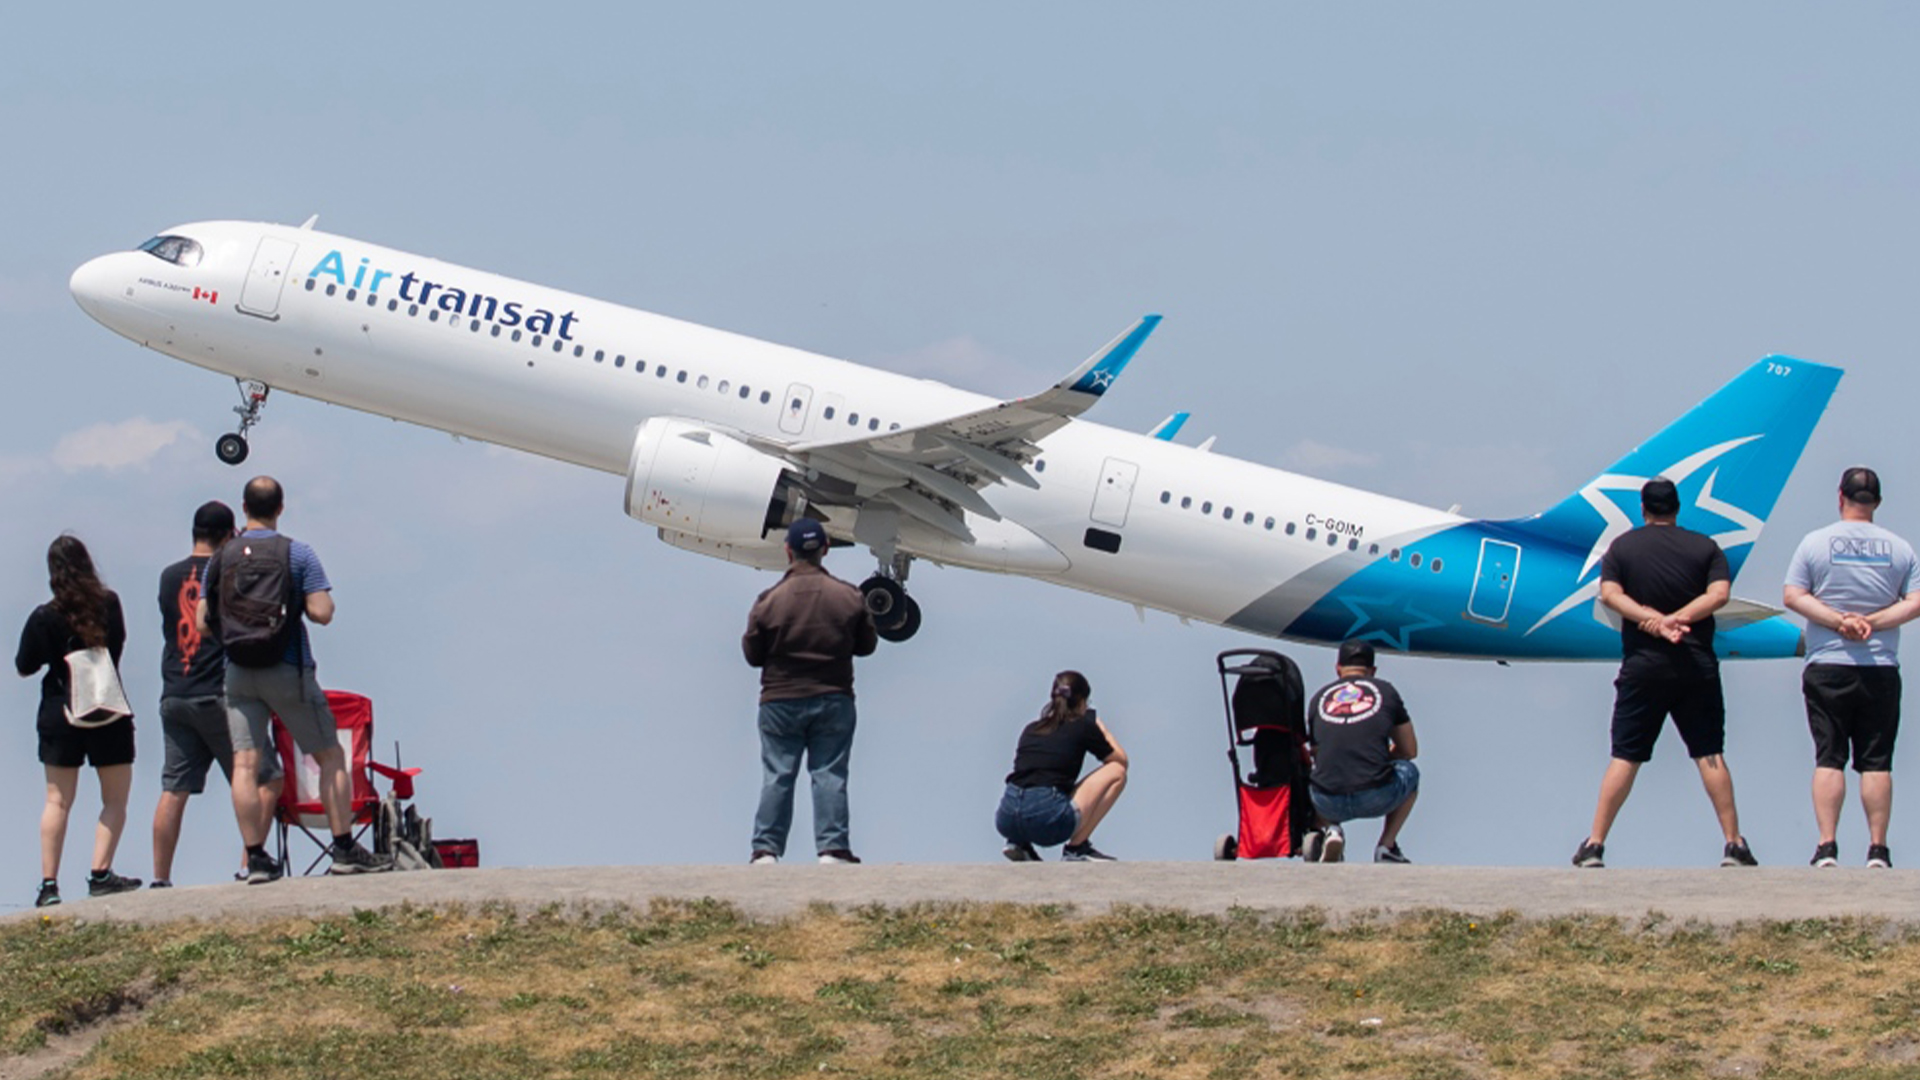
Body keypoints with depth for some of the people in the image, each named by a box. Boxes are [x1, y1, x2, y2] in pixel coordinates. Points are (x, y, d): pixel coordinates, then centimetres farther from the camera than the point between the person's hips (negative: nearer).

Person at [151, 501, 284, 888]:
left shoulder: (169, 576, 9)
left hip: (174, 697, 5)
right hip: (218, 696, -5)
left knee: (173, 790, 5)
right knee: (266, 780, 2)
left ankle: (160, 878, 1)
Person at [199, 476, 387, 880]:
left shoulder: (222, 558, 4)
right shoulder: (296, 554, -5)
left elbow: (204, 623, 4)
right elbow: (322, 612, -12)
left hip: (239, 675, 2)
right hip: (288, 670, -2)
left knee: (245, 764, 0)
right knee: (330, 756, 7)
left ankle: (255, 858, -6)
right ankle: (344, 850, 2)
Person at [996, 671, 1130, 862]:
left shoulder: (1030, 730, 23)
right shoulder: (1083, 727, 10)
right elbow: (1121, 760, 24)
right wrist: (1101, 729, 40)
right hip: (1049, 821, -6)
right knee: (1116, 772, 15)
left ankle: (1019, 843, 13)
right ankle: (1077, 848, 9)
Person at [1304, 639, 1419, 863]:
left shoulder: (1319, 698, 16)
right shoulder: (1385, 691, 12)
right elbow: (1410, 750, 19)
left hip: (1329, 804, 1)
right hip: (1377, 798, -1)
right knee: (1409, 771, 32)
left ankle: (1330, 831, 6)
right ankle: (1386, 847, 20)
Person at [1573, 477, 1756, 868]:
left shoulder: (1622, 546, 6)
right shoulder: (1705, 547, 6)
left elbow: (1610, 593, -8)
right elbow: (1719, 594, -8)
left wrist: (1654, 620, -15)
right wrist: (1677, 619, -13)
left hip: (1642, 667, 0)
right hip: (1696, 665, 0)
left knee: (1625, 758, 2)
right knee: (1709, 755, 2)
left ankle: (1594, 845, 0)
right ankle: (1734, 845, 0)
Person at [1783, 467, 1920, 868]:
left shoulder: (1815, 543, 1)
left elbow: (1793, 596, -6)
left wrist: (1838, 620, -10)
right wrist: (1871, 622, -8)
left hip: (1827, 667, -1)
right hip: (1882, 668, 1)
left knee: (1828, 759, 0)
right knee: (1876, 761, 4)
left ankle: (1827, 847, -7)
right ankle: (1877, 849, 1)